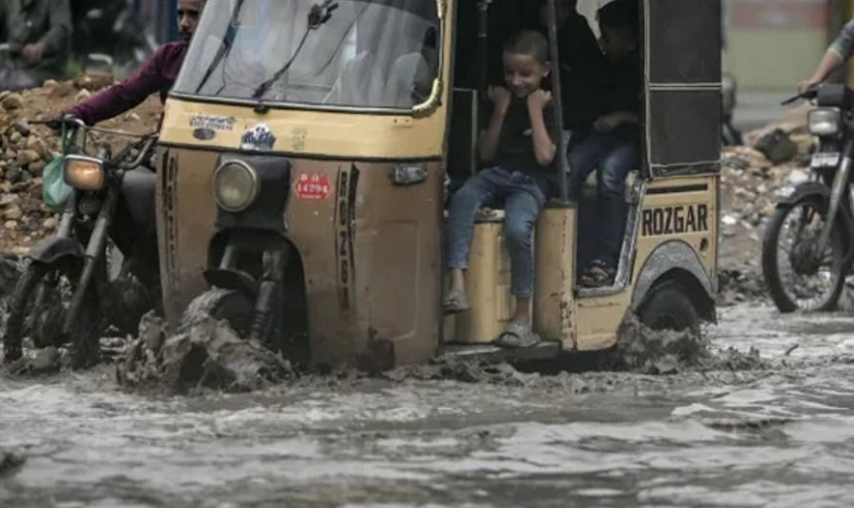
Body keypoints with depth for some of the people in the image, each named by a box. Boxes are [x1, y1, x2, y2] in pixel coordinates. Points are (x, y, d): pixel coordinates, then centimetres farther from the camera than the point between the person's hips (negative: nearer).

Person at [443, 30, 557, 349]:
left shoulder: (551, 107, 1)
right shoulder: (501, 100, 15)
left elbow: (544, 156, -12)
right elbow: (485, 153, 10)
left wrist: (535, 110, -9)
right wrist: (500, 111, 1)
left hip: (531, 182, -4)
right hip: (496, 174, 4)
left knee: (517, 227, -34)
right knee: (462, 199, -30)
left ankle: (522, 319, -28)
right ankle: (457, 287, -42)